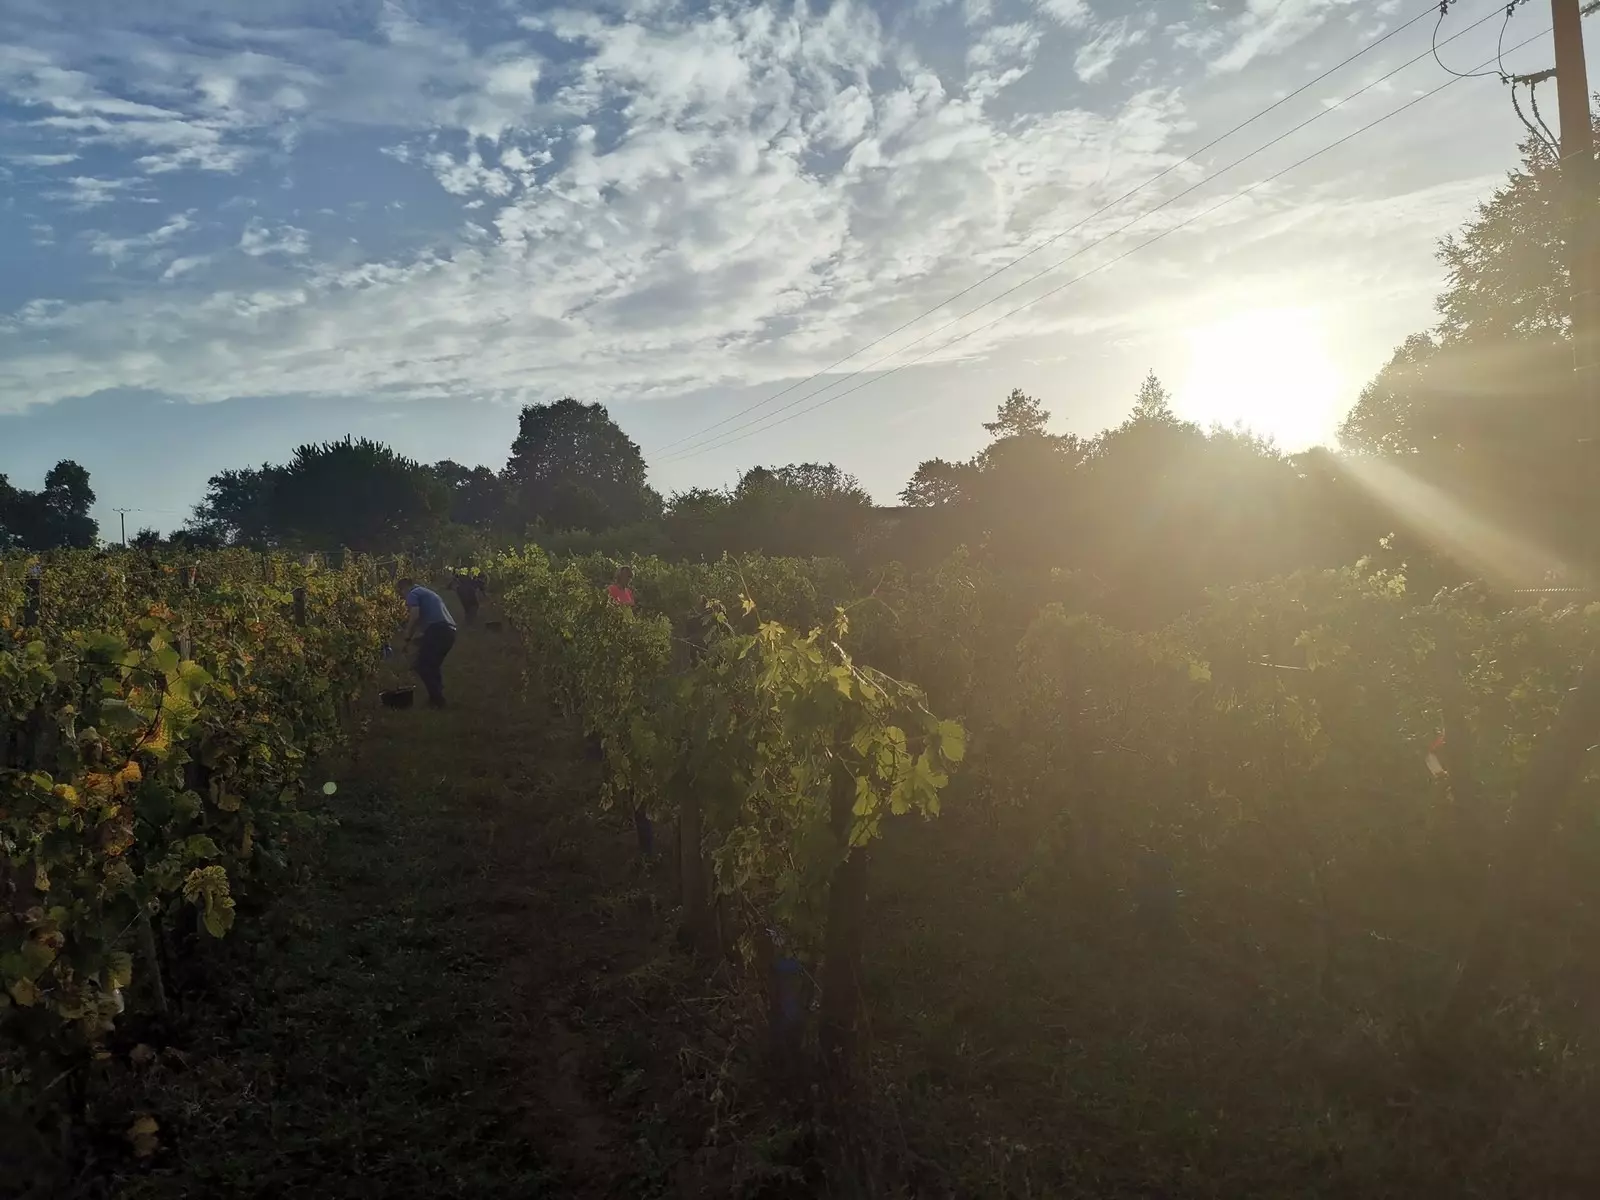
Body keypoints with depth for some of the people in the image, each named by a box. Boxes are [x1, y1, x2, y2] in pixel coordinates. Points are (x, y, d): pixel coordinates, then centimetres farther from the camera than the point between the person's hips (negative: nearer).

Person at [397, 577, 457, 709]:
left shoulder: (413, 594, 5)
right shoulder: (428, 592, 32)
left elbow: (415, 616, -11)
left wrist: (408, 635, 3)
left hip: (437, 630, -9)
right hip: (450, 630, 9)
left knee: (421, 665, -1)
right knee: (434, 664, 22)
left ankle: (436, 699, -3)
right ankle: (438, 696, 21)